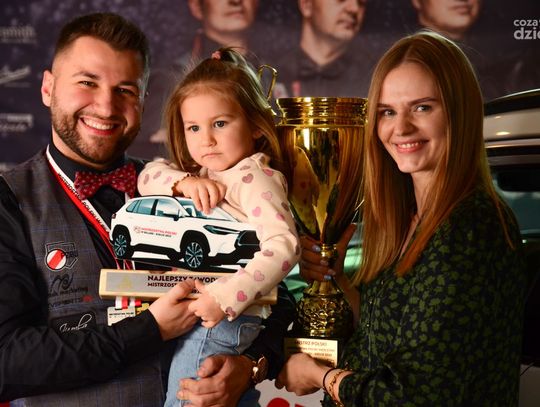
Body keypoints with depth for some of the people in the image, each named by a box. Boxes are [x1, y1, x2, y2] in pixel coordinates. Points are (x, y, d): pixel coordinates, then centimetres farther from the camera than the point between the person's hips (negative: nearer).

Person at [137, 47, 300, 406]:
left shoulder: (253, 178, -16)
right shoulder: (207, 175, 10)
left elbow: (283, 247, -28)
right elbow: (148, 175, 6)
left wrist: (225, 297, -35)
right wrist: (183, 180, -16)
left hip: (217, 327, -8)